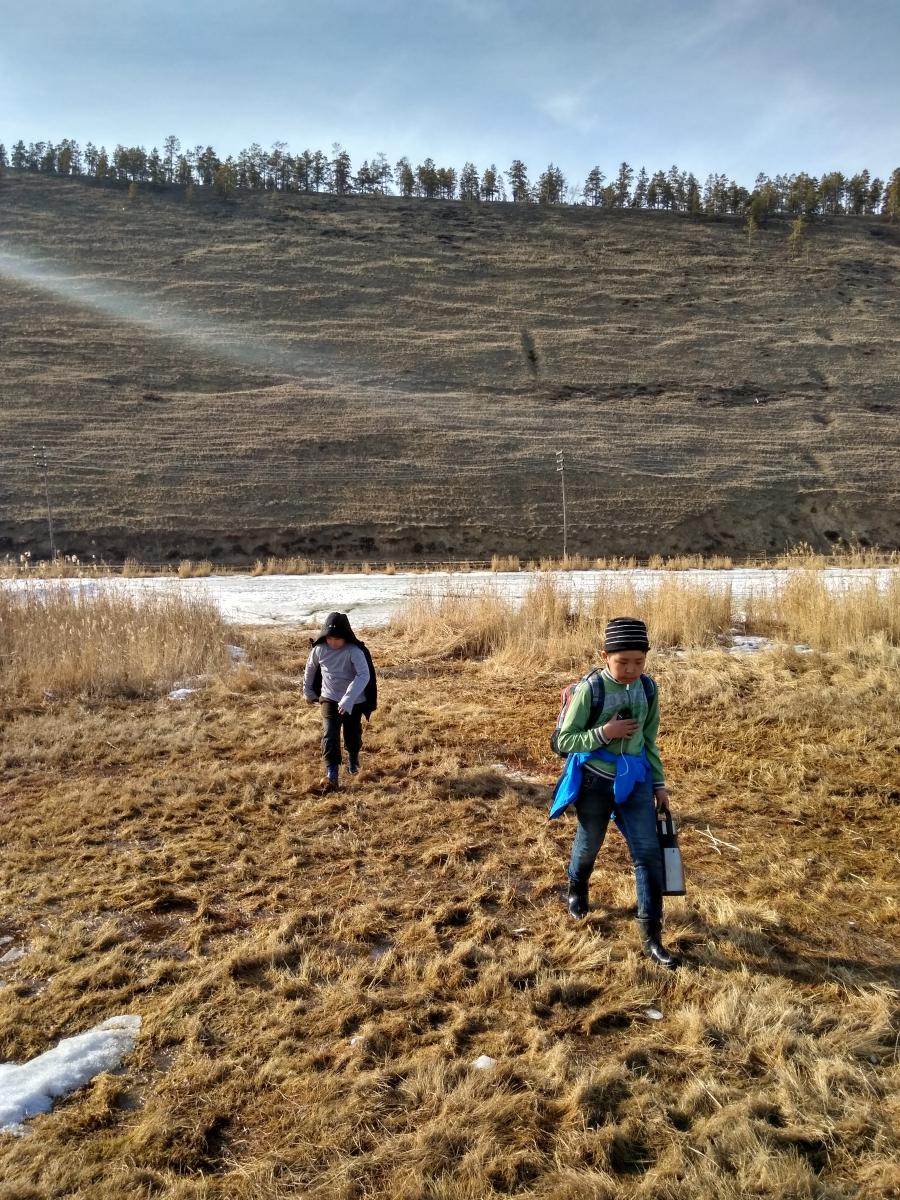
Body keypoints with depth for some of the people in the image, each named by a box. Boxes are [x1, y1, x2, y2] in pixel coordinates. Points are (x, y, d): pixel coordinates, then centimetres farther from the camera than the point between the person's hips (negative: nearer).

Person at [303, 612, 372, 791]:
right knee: (330, 735, -12)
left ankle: (353, 758, 45)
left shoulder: (355, 651, -22)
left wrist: (348, 699, -39)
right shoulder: (319, 650, -8)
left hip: (354, 701, -2)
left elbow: (364, 675, -31)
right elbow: (310, 669, 11)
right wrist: (308, 692, 21)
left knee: (352, 735, 13)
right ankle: (332, 773, -11)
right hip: (329, 699, 2)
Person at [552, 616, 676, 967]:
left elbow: (648, 740, 9)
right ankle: (577, 889, 51)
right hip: (595, 781, -3)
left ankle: (651, 938, 7)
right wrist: (603, 733, -27)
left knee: (649, 854, -3)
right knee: (589, 845, 18)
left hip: (635, 780, 3)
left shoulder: (648, 688, -3)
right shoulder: (589, 690, -19)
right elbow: (564, 741, -14)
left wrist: (659, 783, 10)